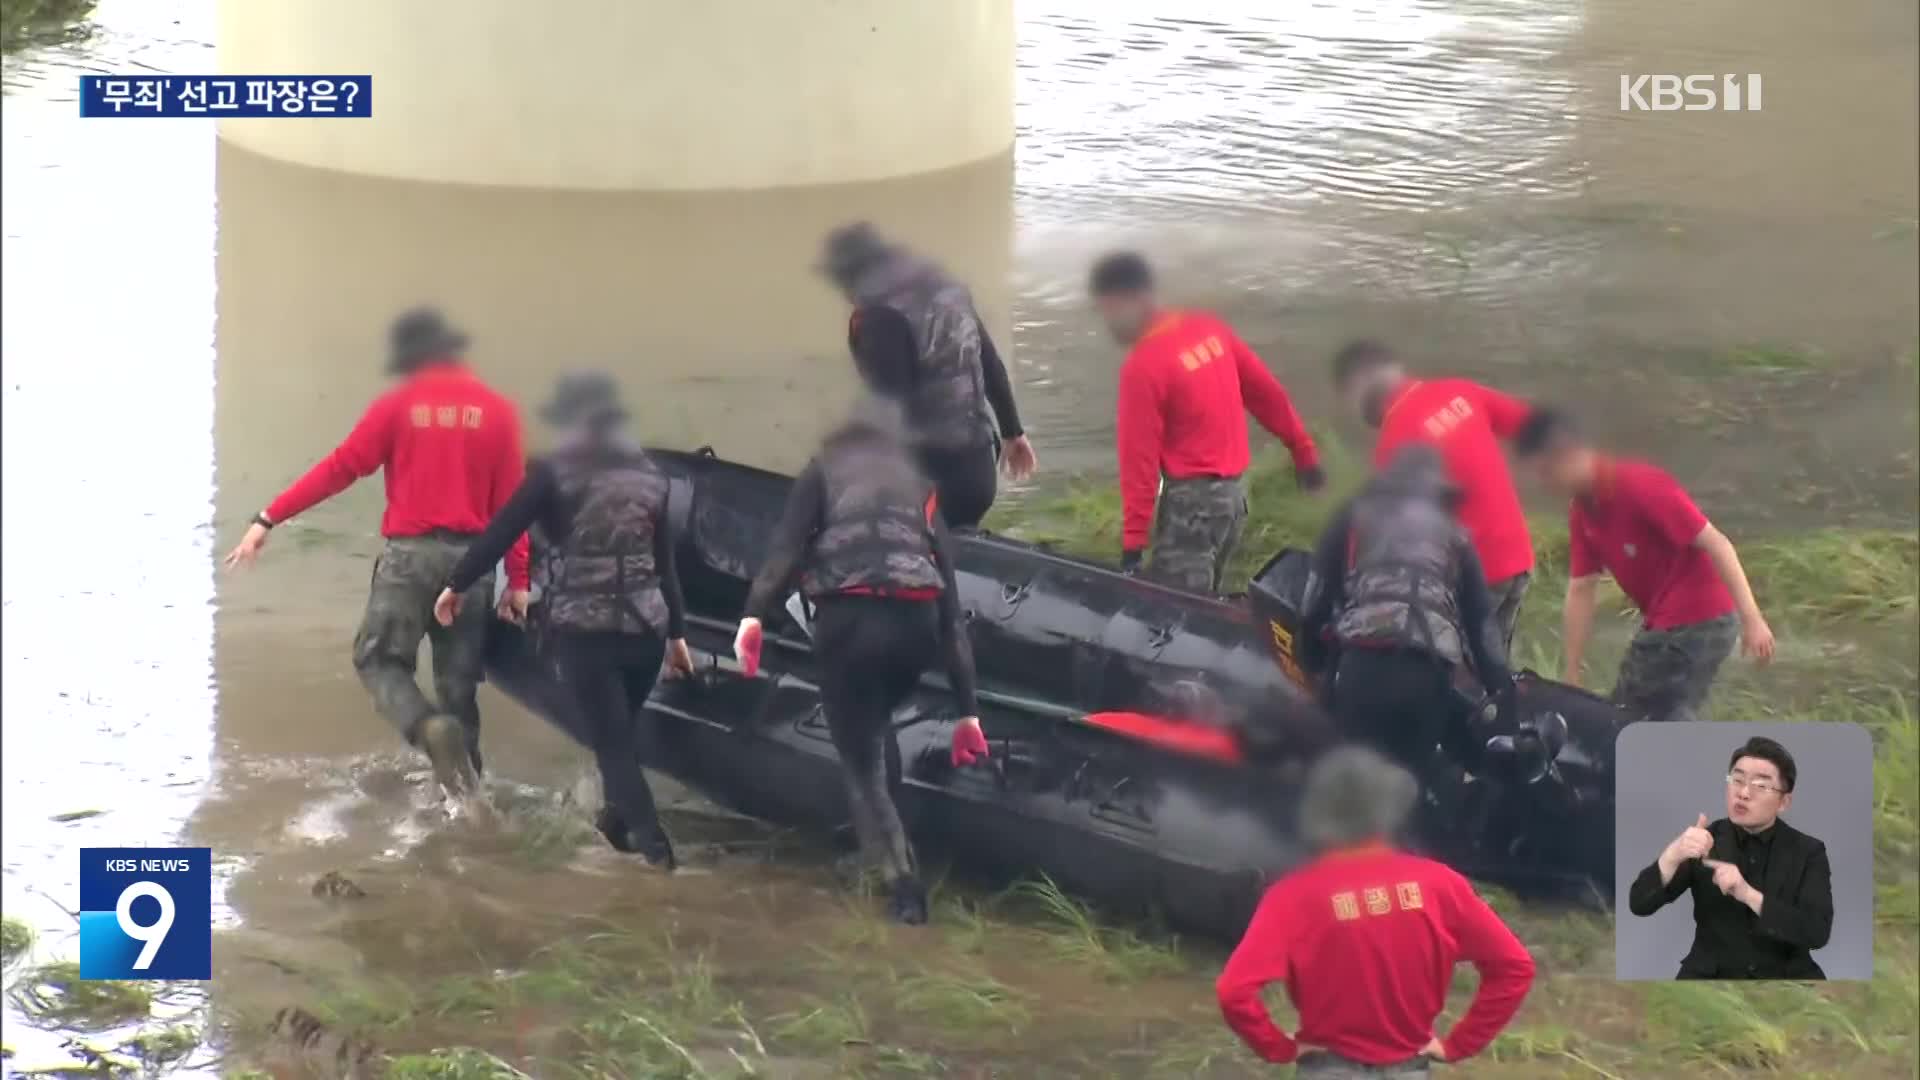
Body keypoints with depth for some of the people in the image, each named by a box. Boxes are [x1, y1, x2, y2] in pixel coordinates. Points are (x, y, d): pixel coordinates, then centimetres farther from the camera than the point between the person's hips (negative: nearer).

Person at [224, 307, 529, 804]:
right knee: (459, 681, 11)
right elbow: (512, 499, 1)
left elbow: (340, 468, -4)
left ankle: (429, 727, -23)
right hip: (471, 558, 3)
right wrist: (518, 579, 4)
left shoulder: (398, 405, -3)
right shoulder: (498, 410, 3)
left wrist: (268, 520, -1)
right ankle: (464, 789, 8)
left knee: (379, 658, 6)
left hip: (410, 553, -3)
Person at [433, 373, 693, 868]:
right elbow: (665, 563, 10)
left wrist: (457, 585, 7)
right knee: (621, 734, 23)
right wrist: (676, 632, 15)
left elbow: (501, 533, -5)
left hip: (583, 630, -4)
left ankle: (654, 845, -11)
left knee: (611, 743, -1)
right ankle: (620, 819, 31)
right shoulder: (650, 477, 8)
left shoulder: (555, 473, -5)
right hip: (644, 628, 4)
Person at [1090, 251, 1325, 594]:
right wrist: (1303, 450, 19)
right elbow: (1267, 392, 11)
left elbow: (1138, 459, -18)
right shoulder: (1209, 328, 4)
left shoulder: (1143, 366, -18)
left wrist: (1132, 543, -15)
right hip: (1234, 490, 9)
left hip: (1191, 499, -9)